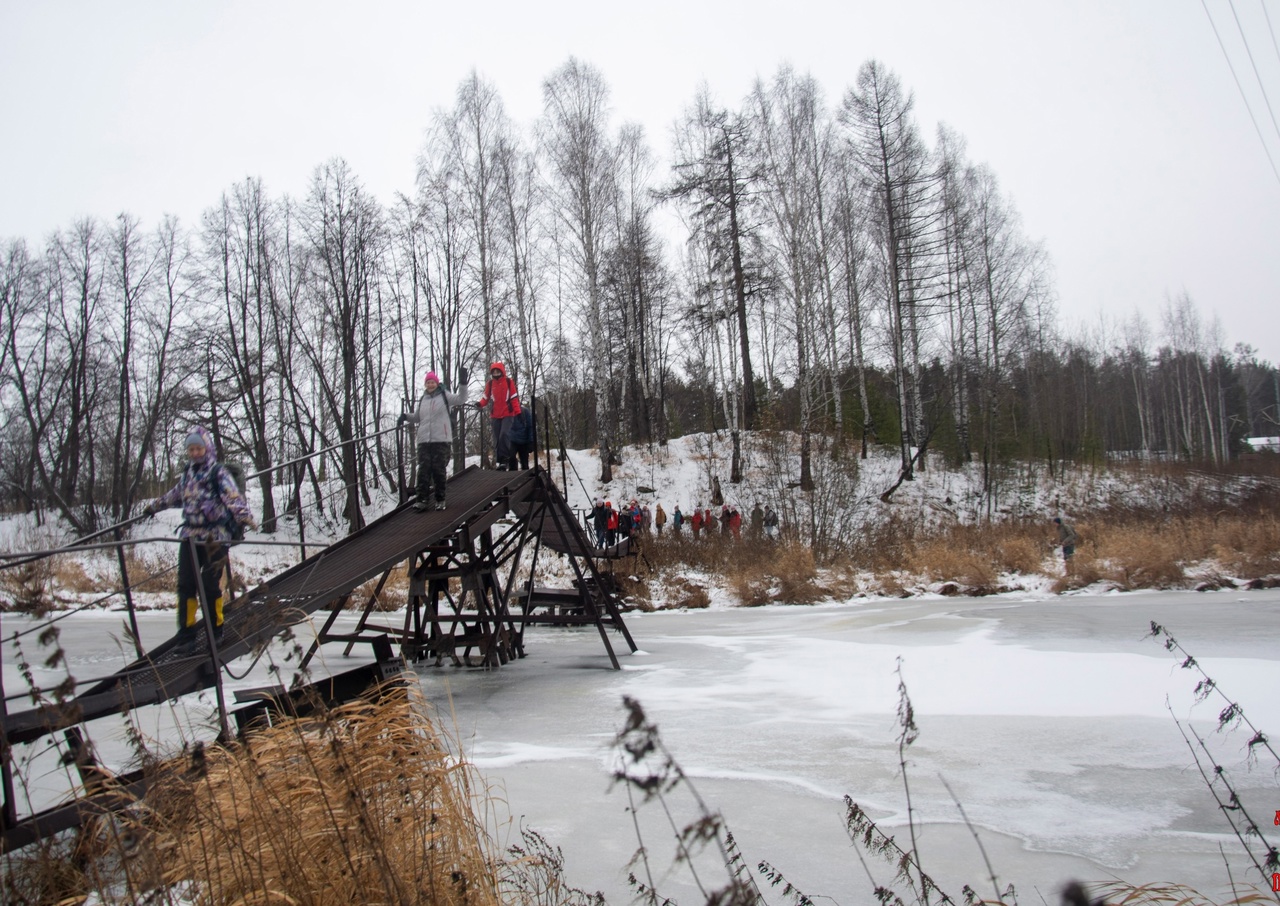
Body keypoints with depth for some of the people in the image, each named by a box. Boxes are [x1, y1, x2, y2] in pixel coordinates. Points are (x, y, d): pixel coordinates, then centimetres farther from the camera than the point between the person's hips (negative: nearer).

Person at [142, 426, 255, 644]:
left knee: (210, 585, -4)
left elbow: (233, 497, -21)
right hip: (190, 536, 6)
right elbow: (174, 495, 32)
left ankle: (216, 629, 15)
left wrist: (244, 516, -39)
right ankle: (186, 632, 8)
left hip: (215, 538, -6)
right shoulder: (188, 473, 13)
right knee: (185, 585, 1)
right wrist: (153, 507, 46)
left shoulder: (218, 473, -6)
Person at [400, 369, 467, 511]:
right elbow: (417, 417, 28)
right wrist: (406, 416, 10)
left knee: (439, 470, 0)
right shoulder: (423, 400, 18)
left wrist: (463, 383, -20)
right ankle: (422, 499, -1)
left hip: (441, 440, -4)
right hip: (424, 441, 4)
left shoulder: (444, 396, 5)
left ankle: (440, 499, 8)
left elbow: (460, 399, -8)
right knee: (423, 470, -2)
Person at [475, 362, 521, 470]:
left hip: (508, 414, -3)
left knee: (504, 435, -21)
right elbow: (486, 397, 10)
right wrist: (480, 404, -12)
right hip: (495, 415, 3)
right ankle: (500, 461, 11)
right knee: (497, 439, 5)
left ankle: (505, 459, -16)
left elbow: (514, 398, 1)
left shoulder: (509, 382, 1)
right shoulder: (489, 383, 8)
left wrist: (518, 412, -6)